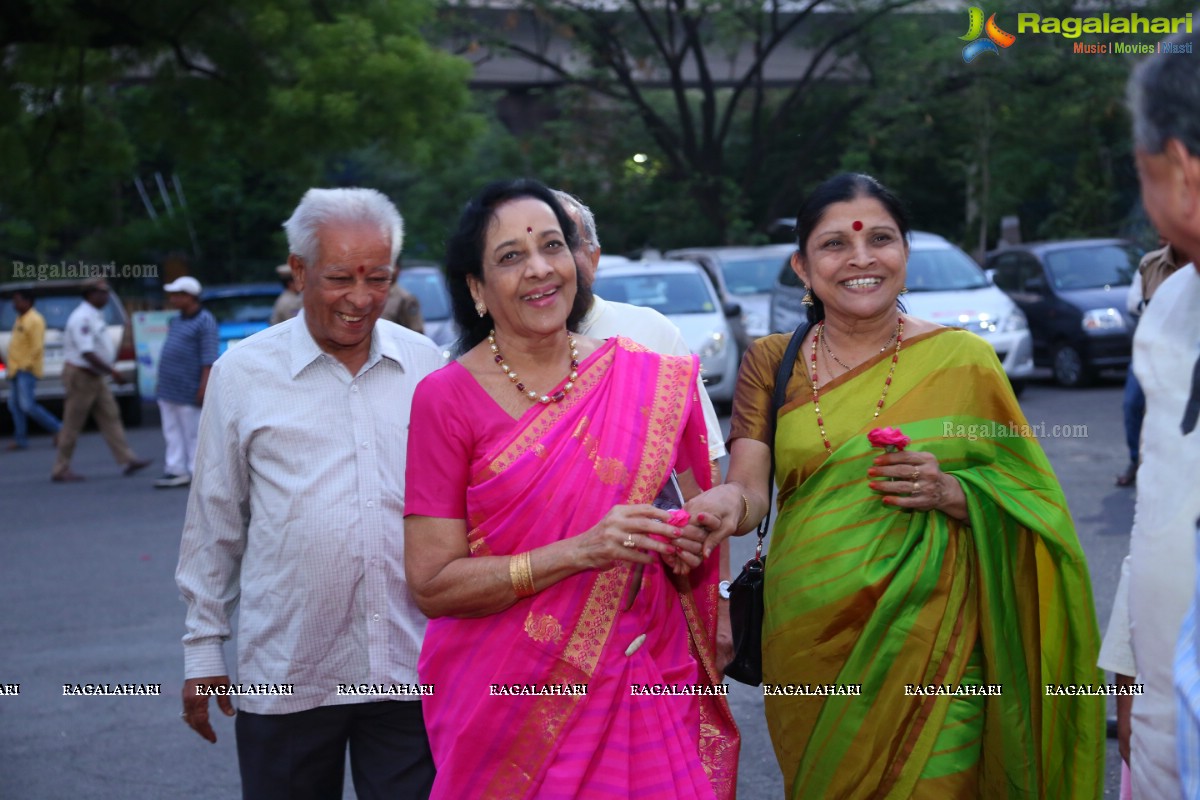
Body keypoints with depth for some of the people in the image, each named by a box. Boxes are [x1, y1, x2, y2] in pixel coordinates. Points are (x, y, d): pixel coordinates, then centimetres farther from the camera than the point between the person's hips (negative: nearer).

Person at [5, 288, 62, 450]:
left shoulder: (34, 320, -14)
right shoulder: (19, 319, 16)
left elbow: (37, 346, -18)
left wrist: (27, 365, -19)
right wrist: (12, 367, 17)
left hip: (26, 370, -10)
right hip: (16, 369, 10)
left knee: (27, 405, -13)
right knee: (14, 405, 6)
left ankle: (57, 429, -4)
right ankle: (20, 439, 9)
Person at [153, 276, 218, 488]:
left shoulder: (204, 322, -10)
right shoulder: (177, 320, 17)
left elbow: (209, 359, -16)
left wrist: (203, 387, -21)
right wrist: (161, 382, 19)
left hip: (188, 391, -9)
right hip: (167, 390, 9)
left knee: (193, 433, -2)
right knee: (173, 433, 9)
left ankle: (197, 473, 4)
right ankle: (176, 471, 13)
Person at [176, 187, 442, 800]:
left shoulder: (425, 365, 5)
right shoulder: (244, 372, 0)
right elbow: (214, 521, 6)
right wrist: (203, 649, 5)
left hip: (411, 672, 1)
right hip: (285, 677, -1)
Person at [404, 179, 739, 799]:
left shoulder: (654, 381, 3)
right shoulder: (446, 397, -7)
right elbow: (432, 585, -11)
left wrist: (682, 549, -8)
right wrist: (578, 551, -21)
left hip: (642, 689, 3)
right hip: (508, 696, -3)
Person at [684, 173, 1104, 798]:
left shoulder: (962, 360, -1)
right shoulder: (772, 362, 4)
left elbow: (1027, 503, 3)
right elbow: (750, 485, -6)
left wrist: (953, 493, -17)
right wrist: (727, 503, -28)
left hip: (928, 651, -2)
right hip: (808, 647, 2)